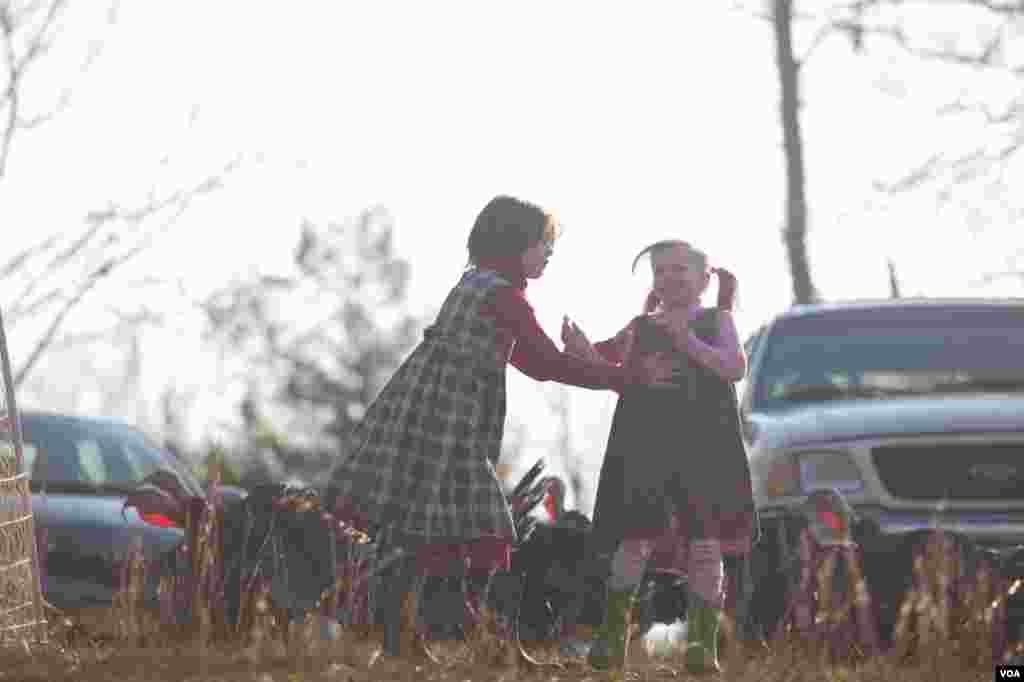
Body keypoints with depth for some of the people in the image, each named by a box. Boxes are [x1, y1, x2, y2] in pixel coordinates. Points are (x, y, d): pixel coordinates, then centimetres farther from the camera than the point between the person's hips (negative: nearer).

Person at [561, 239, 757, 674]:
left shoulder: (716, 321, 8)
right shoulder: (640, 329, 14)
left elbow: (735, 368, -7)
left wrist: (687, 342, -18)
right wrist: (583, 350, -9)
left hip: (704, 447, -1)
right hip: (645, 446, 1)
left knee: (705, 543, -4)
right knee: (635, 539, -7)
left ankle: (703, 642, 1)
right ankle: (612, 635, 1)